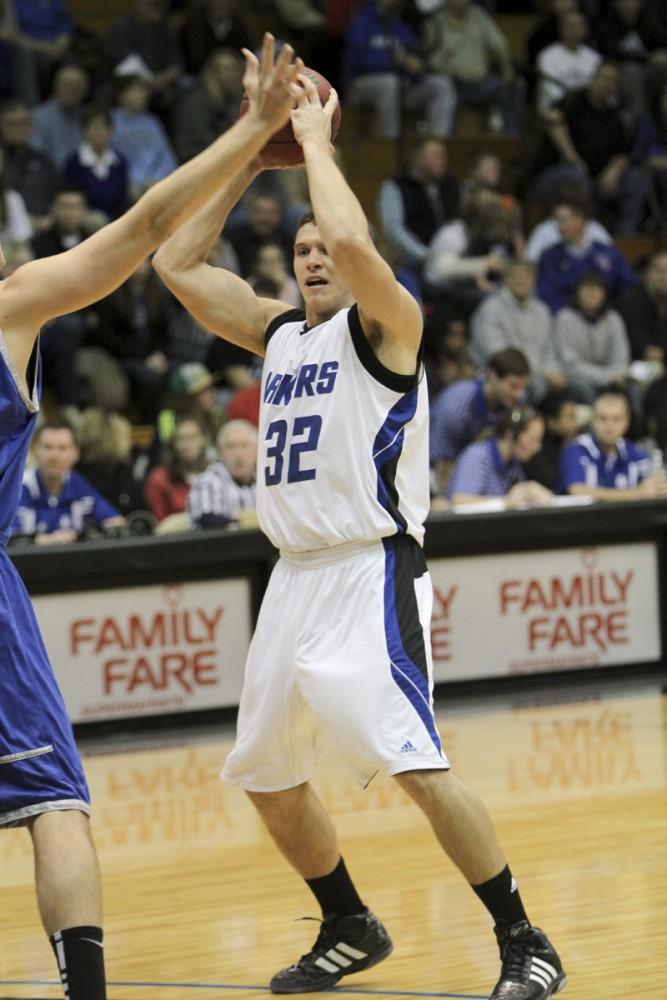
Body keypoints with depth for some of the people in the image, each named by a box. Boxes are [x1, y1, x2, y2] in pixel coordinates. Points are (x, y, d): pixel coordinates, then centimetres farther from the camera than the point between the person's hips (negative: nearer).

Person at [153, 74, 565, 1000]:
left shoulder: (385, 321, -5)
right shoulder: (279, 331, 15)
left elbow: (352, 240, -26)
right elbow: (177, 263, 14)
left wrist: (316, 140, -11)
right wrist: (251, 153, 10)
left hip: (370, 570, -8)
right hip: (297, 574, 8)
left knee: (416, 764, -20)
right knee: (267, 776, 14)